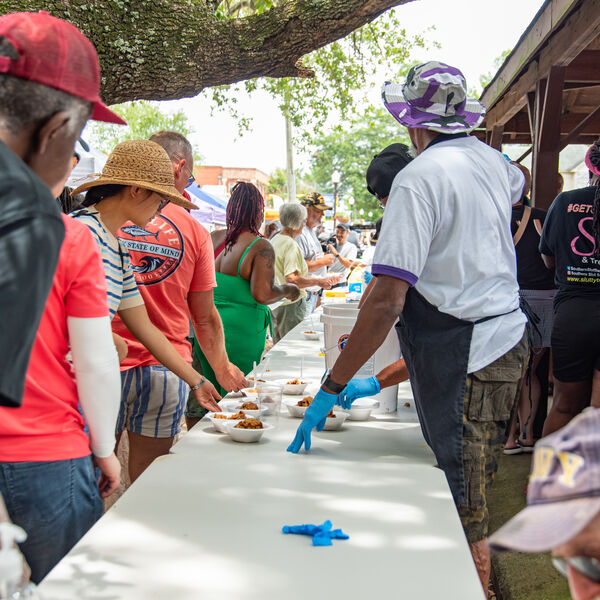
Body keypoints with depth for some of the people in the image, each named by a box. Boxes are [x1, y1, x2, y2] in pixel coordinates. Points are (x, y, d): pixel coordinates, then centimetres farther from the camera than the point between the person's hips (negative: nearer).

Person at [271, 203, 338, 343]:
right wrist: (318, 281, -19)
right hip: (290, 304, -9)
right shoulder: (290, 245, -18)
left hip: (274, 303, 9)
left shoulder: (274, 241, 11)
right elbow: (291, 279, -27)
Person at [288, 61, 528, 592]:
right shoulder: (491, 161, 8)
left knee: (464, 513, 1)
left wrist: (332, 387, -17)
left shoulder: (419, 177, -16)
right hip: (509, 341, 9)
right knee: (474, 495, 19)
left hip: (465, 356, -9)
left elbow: (388, 300, -23)